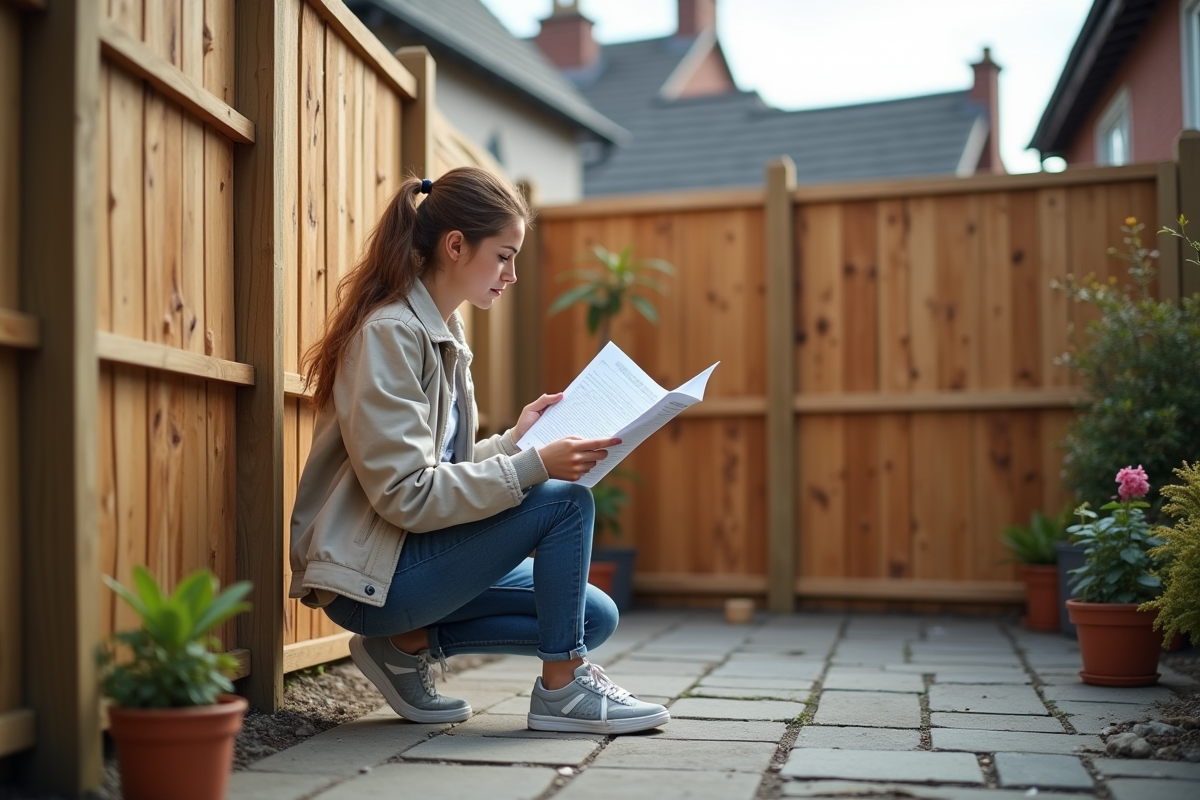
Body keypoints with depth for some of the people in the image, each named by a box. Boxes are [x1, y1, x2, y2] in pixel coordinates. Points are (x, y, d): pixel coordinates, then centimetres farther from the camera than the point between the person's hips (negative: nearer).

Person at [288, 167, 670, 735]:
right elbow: (405, 494, -25)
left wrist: (516, 437, 1)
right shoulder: (390, 332, -18)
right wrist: (534, 465, -27)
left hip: (410, 555, 9)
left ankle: (411, 643, 6)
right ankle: (560, 688, -7)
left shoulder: (443, 335, 11)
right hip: (368, 574, -9)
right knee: (566, 501, -19)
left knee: (596, 617, 3)